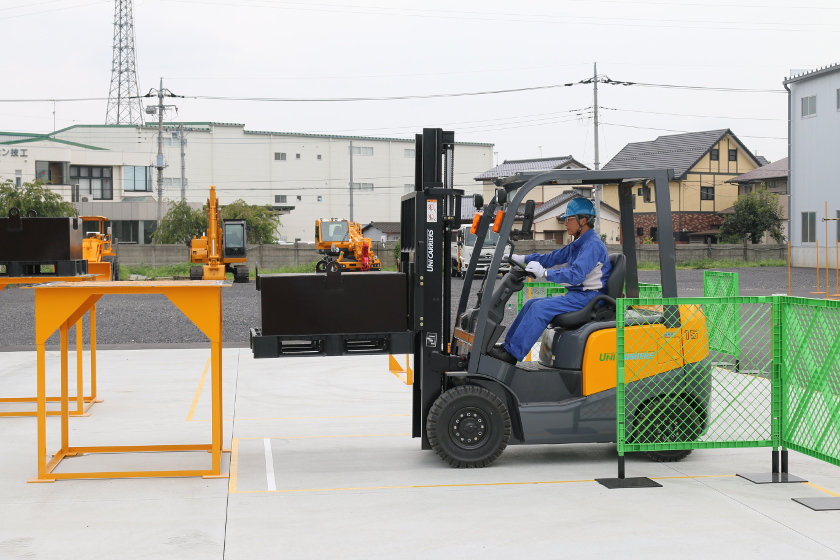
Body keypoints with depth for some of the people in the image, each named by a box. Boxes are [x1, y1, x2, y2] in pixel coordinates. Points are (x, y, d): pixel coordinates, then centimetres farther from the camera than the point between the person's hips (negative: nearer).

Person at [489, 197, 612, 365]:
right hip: (578, 295, 11)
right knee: (532, 304, 9)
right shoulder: (578, 244, 16)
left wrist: (545, 273, -33)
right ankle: (508, 344, 9)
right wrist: (521, 259, 13)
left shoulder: (592, 245, -17)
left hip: (588, 298, -11)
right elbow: (553, 257, 21)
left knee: (540, 308, -23)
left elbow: (576, 275, -29)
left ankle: (512, 353, -23)